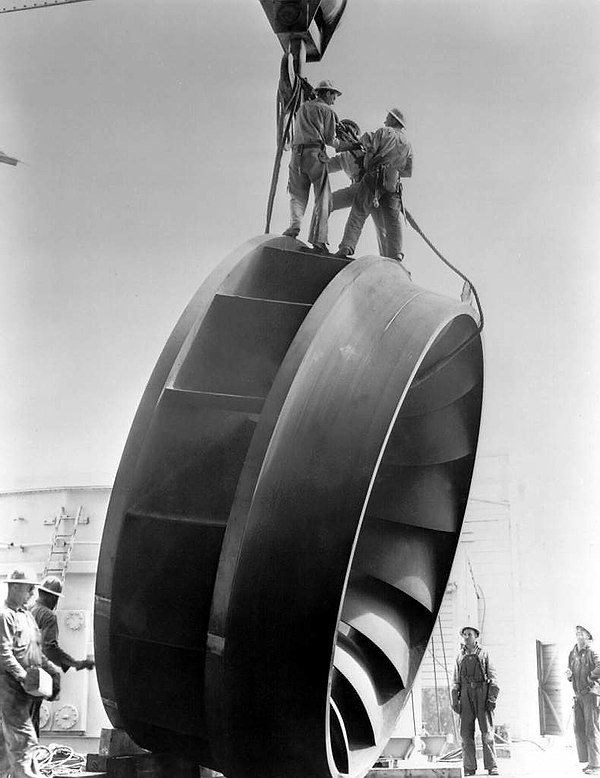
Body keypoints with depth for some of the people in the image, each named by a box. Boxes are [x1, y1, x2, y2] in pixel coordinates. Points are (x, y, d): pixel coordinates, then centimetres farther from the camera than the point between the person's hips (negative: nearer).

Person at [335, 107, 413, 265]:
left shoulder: (382, 132, 12)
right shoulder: (407, 145, 25)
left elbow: (370, 153, 0)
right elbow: (408, 171, 19)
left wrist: (367, 169, 14)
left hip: (374, 177, -3)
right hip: (394, 184, 3)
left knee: (358, 214, -6)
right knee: (393, 221, -2)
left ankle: (346, 248, -19)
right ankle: (395, 256, -17)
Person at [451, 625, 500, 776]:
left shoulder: (483, 653, 10)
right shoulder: (460, 657, 17)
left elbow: (492, 677, 4)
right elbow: (456, 680, 16)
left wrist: (492, 697, -8)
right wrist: (454, 700, 5)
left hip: (482, 691, -2)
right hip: (466, 694, 2)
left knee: (487, 731, -7)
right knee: (466, 732, -2)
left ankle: (492, 767, -3)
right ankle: (469, 768, 2)